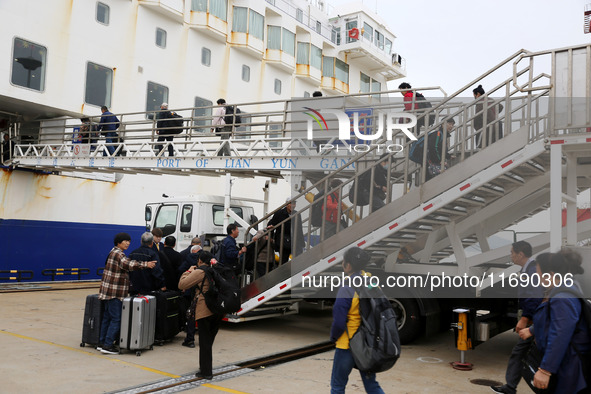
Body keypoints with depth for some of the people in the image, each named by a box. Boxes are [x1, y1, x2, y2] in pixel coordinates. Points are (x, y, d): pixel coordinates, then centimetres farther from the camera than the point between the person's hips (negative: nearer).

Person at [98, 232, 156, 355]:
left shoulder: (115, 252, 18)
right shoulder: (117, 253, -15)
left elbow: (126, 263, 23)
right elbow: (127, 265, -31)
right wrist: (145, 264, -34)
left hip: (108, 290, 11)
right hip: (114, 291, -11)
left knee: (107, 316, 15)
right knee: (116, 318, -7)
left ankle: (102, 342, 21)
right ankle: (108, 345, -5)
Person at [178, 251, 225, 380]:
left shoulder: (199, 272, -8)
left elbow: (182, 284, -9)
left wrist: (189, 271, 6)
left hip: (205, 310, -6)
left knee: (205, 342, 3)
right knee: (210, 340, 17)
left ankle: (206, 372, 7)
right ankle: (207, 368, 25)